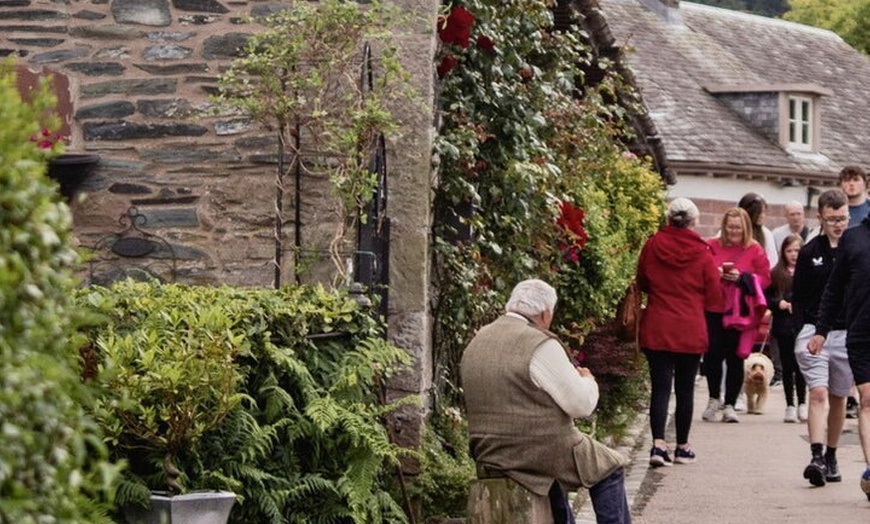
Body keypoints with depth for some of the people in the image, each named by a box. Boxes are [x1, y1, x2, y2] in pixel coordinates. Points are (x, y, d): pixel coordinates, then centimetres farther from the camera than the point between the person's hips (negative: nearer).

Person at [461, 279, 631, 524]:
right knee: (610, 468, 14)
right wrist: (587, 380, 8)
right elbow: (581, 404, -14)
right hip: (541, 454, -8)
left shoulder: (476, 343, 7)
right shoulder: (540, 345, -17)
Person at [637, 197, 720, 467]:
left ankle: (659, 444, -15)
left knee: (660, 386, 0)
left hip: (656, 328, 1)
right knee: (685, 389, 10)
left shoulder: (653, 245, -3)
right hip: (691, 330, -1)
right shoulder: (701, 253, -7)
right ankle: (682, 447, 17)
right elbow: (713, 295, -1)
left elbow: (642, 283, 10)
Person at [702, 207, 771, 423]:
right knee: (712, 355, -4)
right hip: (713, 311, 1)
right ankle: (714, 399, 17)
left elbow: (765, 279, 0)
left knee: (735, 358, 1)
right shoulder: (711, 247, 7)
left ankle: (729, 405, 11)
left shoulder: (755, 250, 4)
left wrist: (741, 278, -14)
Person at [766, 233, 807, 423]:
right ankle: (790, 406, 14)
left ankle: (802, 404, 12)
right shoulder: (776, 274, 4)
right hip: (784, 326, 1)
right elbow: (766, 297, 5)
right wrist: (778, 303, -12)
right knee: (787, 366, 7)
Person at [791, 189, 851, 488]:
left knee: (838, 398, 11)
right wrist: (803, 333, -4)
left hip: (847, 335, 1)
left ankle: (831, 457, 23)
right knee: (818, 394, -14)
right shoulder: (809, 253, 3)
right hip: (813, 332, -1)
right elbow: (797, 298, 6)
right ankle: (816, 456, -22)